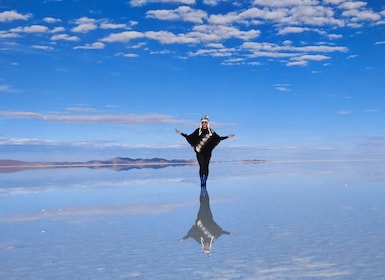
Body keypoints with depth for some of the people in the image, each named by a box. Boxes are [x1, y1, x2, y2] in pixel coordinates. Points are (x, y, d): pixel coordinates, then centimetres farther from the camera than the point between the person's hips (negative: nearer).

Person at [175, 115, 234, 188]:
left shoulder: (211, 132, 6)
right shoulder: (198, 131, 1)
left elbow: (219, 138, 13)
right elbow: (189, 137, 3)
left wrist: (227, 137, 8)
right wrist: (182, 134, -4)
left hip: (207, 152, 2)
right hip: (199, 152, -2)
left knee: (206, 167, 3)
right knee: (202, 166, -10)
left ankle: (204, 182, 10)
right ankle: (202, 183, -6)